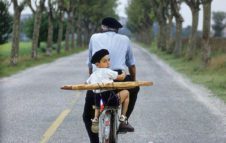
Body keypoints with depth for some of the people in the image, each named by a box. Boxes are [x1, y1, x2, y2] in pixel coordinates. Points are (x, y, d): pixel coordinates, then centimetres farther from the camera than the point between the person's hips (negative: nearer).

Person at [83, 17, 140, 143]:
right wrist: (133, 81, 41)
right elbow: (131, 65, 26)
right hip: (119, 79, 0)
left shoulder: (94, 38, 20)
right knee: (134, 88, 34)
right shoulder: (125, 39, 21)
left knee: (88, 117, 18)